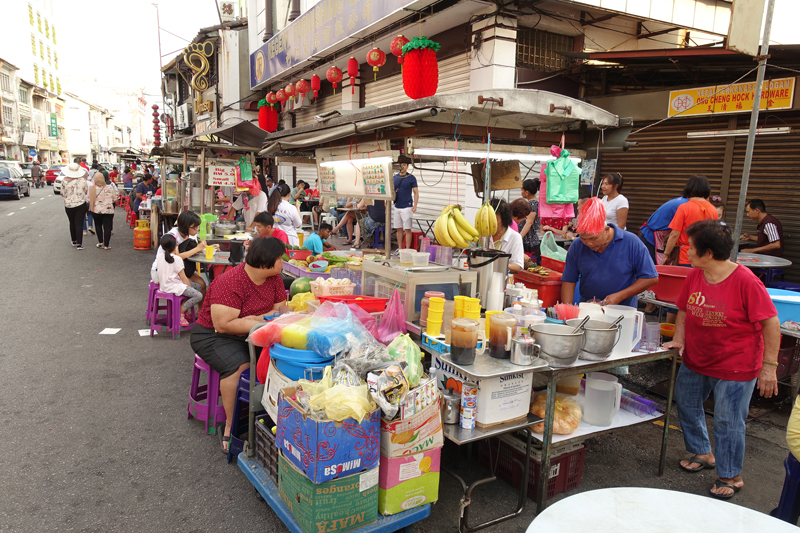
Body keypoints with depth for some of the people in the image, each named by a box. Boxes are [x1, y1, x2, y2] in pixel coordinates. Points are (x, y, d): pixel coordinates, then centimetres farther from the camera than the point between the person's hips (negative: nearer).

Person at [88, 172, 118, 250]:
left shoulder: (92, 188, -9)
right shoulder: (110, 188, -8)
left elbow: (89, 200, -3)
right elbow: (115, 199, 1)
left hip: (96, 210, 1)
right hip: (108, 211, -1)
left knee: (98, 226, 21)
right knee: (107, 227, 2)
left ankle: (100, 242, 22)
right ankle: (106, 245, 1)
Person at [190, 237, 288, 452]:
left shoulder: (274, 278, -1)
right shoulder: (230, 283, -24)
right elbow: (224, 324, -28)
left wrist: (257, 318, -19)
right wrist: (263, 323, -24)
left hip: (250, 336, 6)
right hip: (213, 335, -6)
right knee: (240, 367, -33)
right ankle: (231, 427, -15)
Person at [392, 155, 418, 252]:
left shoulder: (411, 178, -1)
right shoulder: (395, 177, 13)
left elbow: (416, 193, -2)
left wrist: (415, 206, -12)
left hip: (407, 207, -5)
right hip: (397, 207, 5)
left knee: (407, 229, -4)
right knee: (399, 229, 9)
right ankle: (400, 248, 16)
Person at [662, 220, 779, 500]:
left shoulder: (745, 280, -21)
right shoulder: (694, 276, -3)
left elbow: (771, 322, -17)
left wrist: (769, 366, -17)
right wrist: (679, 340, -2)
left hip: (735, 367, -7)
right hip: (696, 360, 7)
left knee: (728, 422, 3)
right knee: (687, 405, 20)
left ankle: (731, 476, 26)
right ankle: (703, 453, 44)